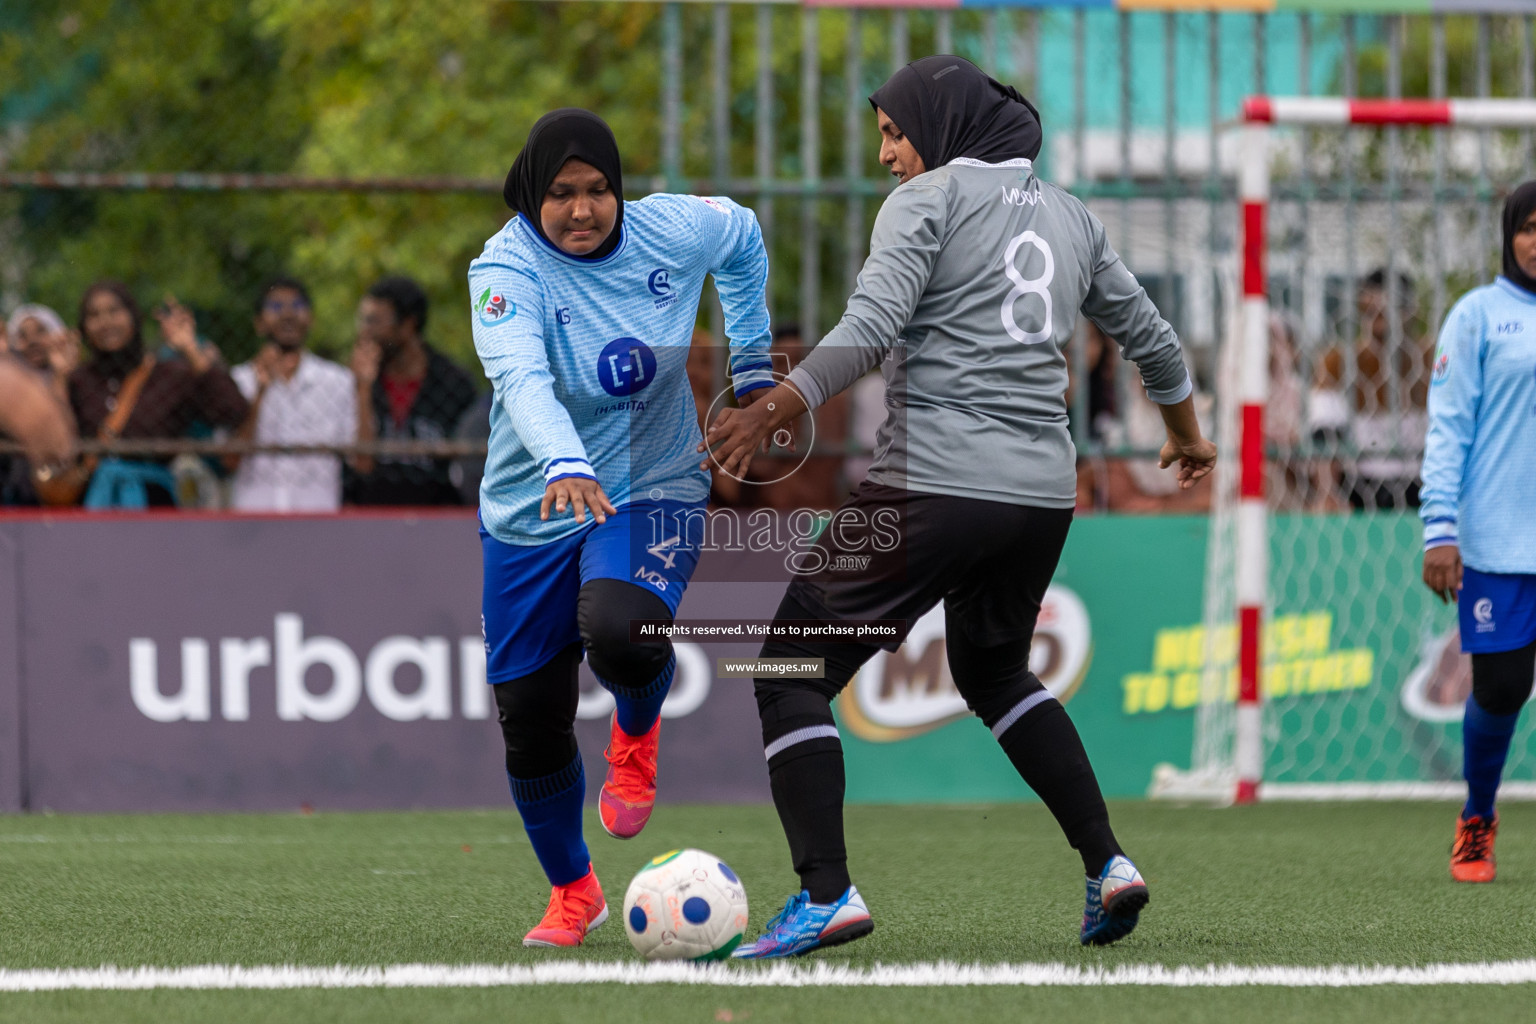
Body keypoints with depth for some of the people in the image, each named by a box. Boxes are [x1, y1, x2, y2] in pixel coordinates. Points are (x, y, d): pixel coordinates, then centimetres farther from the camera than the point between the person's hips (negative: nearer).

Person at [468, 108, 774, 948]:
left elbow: (742, 237, 16)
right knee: (530, 720, 4)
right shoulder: (507, 269, -18)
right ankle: (571, 892, 31)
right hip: (530, 516, 0)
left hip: (654, 495, 0)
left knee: (619, 630, -33)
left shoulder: (672, 232, -8)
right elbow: (521, 376, -37)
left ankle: (637, 729, 5)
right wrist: (562, 464, -55)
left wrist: (751, 362, 18)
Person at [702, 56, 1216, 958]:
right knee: (995, 671, 31)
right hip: (1044, 489, 7)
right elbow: (1150, 335, 27)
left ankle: (826, 896, -14)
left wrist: (773, 412, -23)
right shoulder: (1069, 216, 18)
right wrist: (1188, 437, 43)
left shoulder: (930, 199, -2)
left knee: (791, 672, -1)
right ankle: (1107, 864, 20)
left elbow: (870, 330, -17)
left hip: (934, 485, -7)